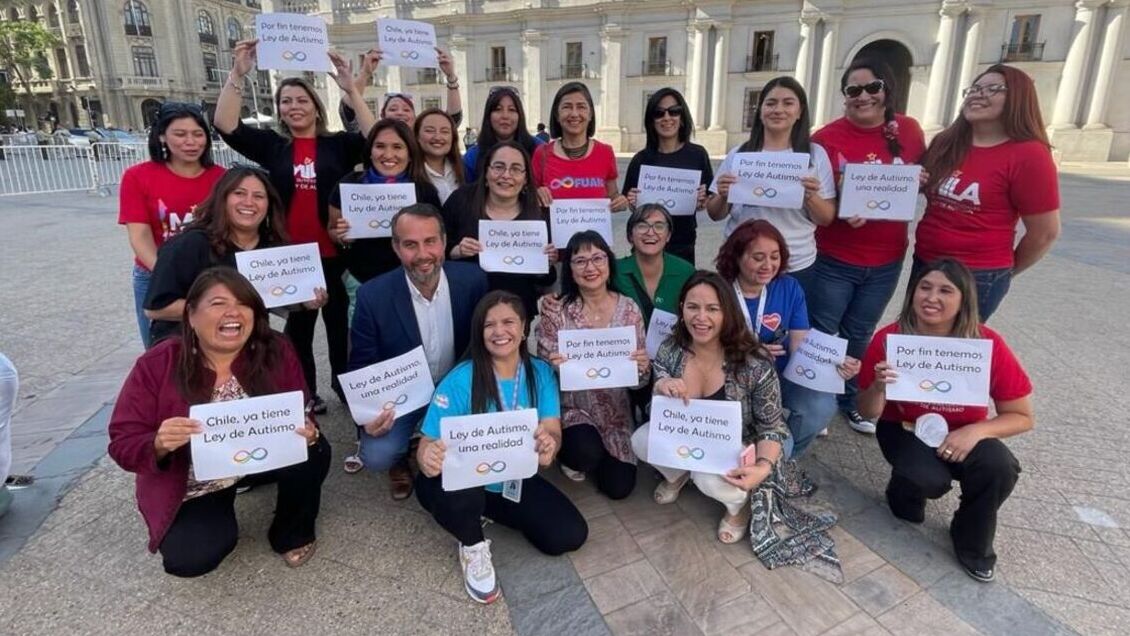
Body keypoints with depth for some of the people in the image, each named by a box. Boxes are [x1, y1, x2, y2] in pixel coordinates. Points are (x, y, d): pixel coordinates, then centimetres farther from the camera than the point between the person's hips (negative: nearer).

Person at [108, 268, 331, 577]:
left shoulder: (277, 352, -16)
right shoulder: (156, 366, -19)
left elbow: (301, 417, -10)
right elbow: (123, 444, -15)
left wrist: (307, 433, -35)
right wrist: (159, 446, -38)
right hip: (193, 484, 0)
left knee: (314, 453, -27)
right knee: (190, 559, -20)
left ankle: (293, 533, 4)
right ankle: (220, 510, 18)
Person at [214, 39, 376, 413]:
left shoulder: (338, 144, 3)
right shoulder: (272, 146, 7)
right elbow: (226, 126, -5)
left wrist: (351, 91, -17)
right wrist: (237, 75, -12)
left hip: (333, 252, -1)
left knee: (339, 320, 12)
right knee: (298, 324, 13)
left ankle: (344, 385, 30)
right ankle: (305, 393, 28)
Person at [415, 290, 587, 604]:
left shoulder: (540, 372, -8)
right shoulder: (460, 380, -19)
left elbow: (552, 430, -13)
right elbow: (429, 443, -20)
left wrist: (548, 445, -39)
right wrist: (428, 458, -45)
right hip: (466, 483, -4)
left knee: (571, 535, -11)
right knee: (457, 495, -39)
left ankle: (488, 512, 15)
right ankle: (473, 546, 0)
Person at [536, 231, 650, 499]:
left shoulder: (629, 309, -6)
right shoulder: (556, 313, -14)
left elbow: (637, 379, 0)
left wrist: (643, 368, -23)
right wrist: (554, 368, -30)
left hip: (615, 412, 3)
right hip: (572, 409, -2)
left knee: (619, 487, -3)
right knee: (587, 454, -30)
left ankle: (594, 456, 30)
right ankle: (569, 454, 8)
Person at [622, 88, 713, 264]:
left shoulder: (697, 154, -3)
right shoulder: (641, 158, -2)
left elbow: (710, 201, 4)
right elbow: (631, 206, 4)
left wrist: (702, 202, -17)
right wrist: (632, 203, -17)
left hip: (683, 246, 0)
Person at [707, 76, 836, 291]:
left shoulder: (815, 154, -1)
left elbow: (827, 219, 0)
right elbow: (715, 214, 4)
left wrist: (811, 197, -18)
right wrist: (722, 197, -16)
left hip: (796, 267, 0)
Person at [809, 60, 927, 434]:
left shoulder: (908, 130, 0)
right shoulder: (827, 139, -11)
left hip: (887, 260, 4)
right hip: (834, 259, -3)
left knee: (859, 336, 18)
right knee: (821, 334, 7)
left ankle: (850, 400, 37)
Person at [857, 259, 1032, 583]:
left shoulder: (988, 345, -18)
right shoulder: (888, 340, -19)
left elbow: (1022, 417, -7)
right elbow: (869, 414, -11)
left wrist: (975, 431, -26)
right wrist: (878, 387, -34)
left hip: (963, 434, 2)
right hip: (906, 429, -1)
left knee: (1000, 467, -28)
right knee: (928, 479, -31)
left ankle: (973, 543, 2)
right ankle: (905, 493, 10)